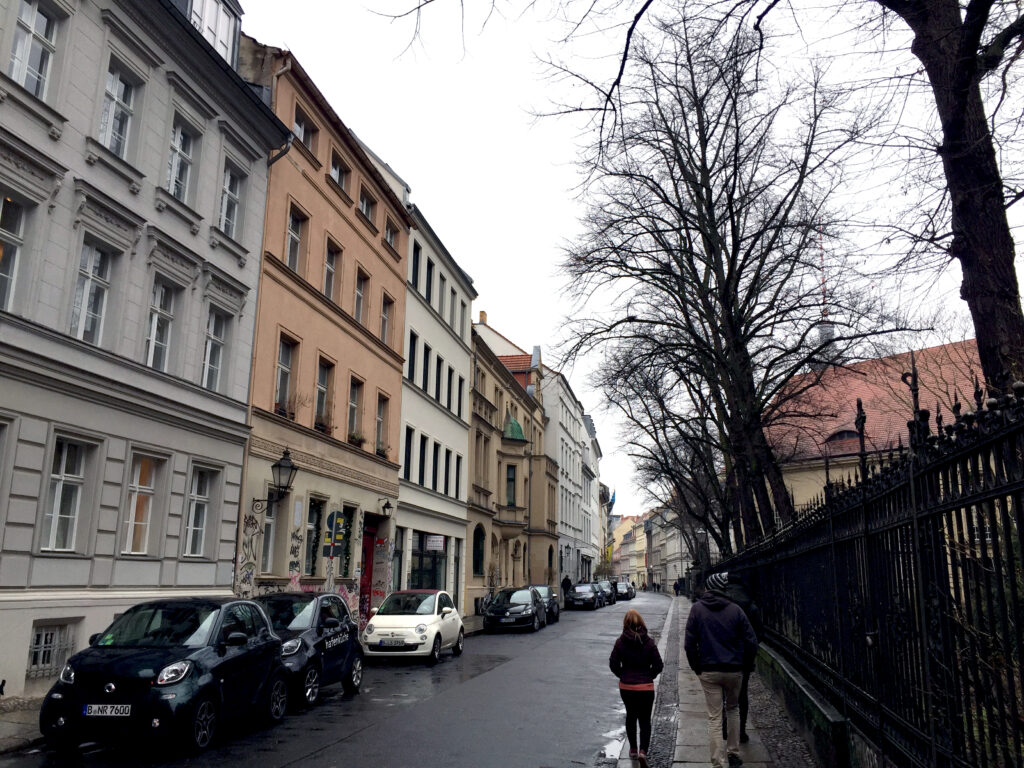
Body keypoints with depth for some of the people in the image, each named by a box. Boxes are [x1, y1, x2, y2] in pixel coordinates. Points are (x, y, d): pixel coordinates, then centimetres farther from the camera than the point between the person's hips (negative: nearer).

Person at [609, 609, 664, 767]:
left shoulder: (620, 642, -9)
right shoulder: (649, 642, -9)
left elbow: (613, 664, -8)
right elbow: (658, 665, -7)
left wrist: (623, 675, 8)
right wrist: (648, 676, 9)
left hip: (626, 687, 1)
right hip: (646, 687, -1)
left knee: (630, 716, 20)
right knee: (645, 720, 8)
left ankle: (633, 749, 26)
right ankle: (643, 750, -9)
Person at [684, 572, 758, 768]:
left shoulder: (697, 609, -4)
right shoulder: (735, 610, -3)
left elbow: (689, 644, -6)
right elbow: (751, 642, -3)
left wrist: (696, 668, 4)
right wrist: (745, 664, 11)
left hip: (709, 671, -1)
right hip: (734, 671, 1)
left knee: (714, 717, 4)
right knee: (733, 709, 23)